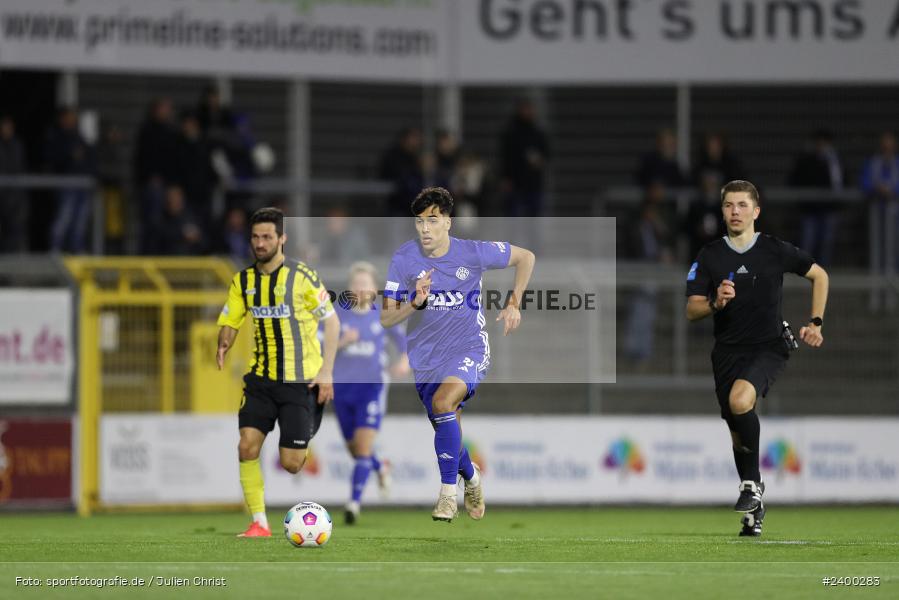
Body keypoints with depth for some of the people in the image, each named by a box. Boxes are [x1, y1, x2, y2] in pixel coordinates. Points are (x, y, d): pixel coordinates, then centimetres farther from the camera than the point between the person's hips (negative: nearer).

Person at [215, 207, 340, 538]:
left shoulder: (302, 277, -9)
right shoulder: (243, 281, 4)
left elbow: (331, 320, -3)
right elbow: (229, 322, 9)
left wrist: (326, 371, -10)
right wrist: (223, 346, -15)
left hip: (301, 382, -4)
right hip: (261, 378, 4)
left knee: (292, 463, -7)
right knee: (247, 446, -13)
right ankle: (259, 523, -3)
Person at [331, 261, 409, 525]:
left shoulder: (382, 315, -1)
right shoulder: (337, 313, -3)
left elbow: (402, 340, 11)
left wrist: (405, 360, -10)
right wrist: (342, 342, -24)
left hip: (372, 387, -2)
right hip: (342, 387, 2)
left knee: (363, 448, -16)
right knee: (354, 450, 15)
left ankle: (354, 502, -14)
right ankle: (381, 468, 47)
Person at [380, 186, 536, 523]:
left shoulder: (473, 253, -13)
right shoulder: (403, 260, -11)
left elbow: (525, 257, 4)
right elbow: (386, 319, -10)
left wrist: (514, 303, -3)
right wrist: (416, 303, -28)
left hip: (469, 349, -3)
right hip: (425, 356, 3)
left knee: (443, 402, -31)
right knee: (448, 432, 12)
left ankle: (448, 494, -21)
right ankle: (471, 478, 47)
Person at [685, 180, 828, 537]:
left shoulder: (776, 251, -2)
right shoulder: (709, 256, 3)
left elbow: (819, 275, 13)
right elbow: (692, 310, 2)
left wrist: (816, 323, 6)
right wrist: (715, 303, -20)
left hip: (769, 347, -3)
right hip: (728, 351, 4)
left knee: (740, 401, -32)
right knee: (737, 433, 6)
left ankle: (752, 483, -16)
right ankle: (754, 510, 25)